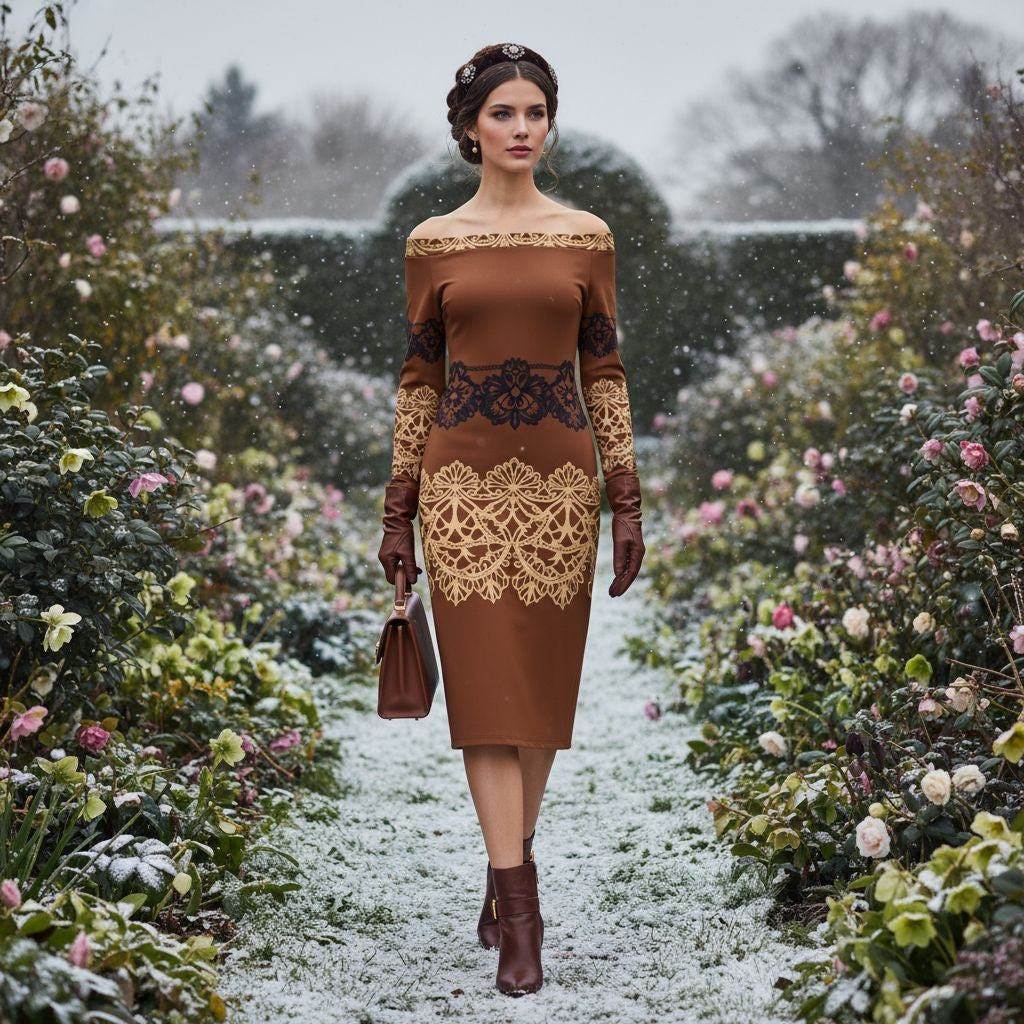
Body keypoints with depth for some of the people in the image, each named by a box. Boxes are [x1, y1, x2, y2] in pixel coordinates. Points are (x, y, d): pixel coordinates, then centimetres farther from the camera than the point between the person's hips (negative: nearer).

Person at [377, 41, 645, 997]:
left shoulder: (586, 236, 5)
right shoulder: (433, 242, 4)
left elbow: (604, 372, 5)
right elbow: (418, 378, 5)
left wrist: (626, 501, 1)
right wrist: (399, 510, 3)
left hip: (559, 477, 1)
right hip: (463, 477, -1)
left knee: (542, 684, 6)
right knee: (486, 686, -5)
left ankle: (504, 876, 24)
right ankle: (520, 909, -3)